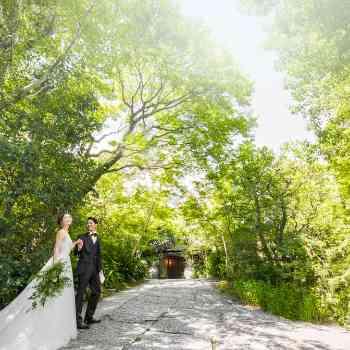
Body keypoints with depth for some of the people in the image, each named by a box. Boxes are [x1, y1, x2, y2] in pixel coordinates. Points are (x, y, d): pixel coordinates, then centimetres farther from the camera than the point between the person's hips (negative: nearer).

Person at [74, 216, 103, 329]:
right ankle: (78, 320, 7)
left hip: (94, 269, 7)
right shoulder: (82, 237, -3)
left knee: (96, 292, 13)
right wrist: (78, 249, -29)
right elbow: (76, 253, -6)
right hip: (84, 268, -6)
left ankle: (89, 317, 28)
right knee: (80, 293, -3)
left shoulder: (97, 238, 13)